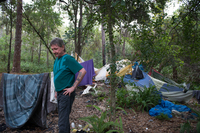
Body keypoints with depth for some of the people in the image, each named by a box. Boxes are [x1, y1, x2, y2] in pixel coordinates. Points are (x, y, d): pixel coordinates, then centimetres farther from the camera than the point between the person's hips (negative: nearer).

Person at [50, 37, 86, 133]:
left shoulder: (68, 59, -15)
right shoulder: (56, 60, 13)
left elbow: (82, 71, -23)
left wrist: (73, 87, -21)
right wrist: (56, 91, 19)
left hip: (66, 94, -9)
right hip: (60, 93, 9)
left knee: (63, 121, -6)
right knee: (63, 118, 19)